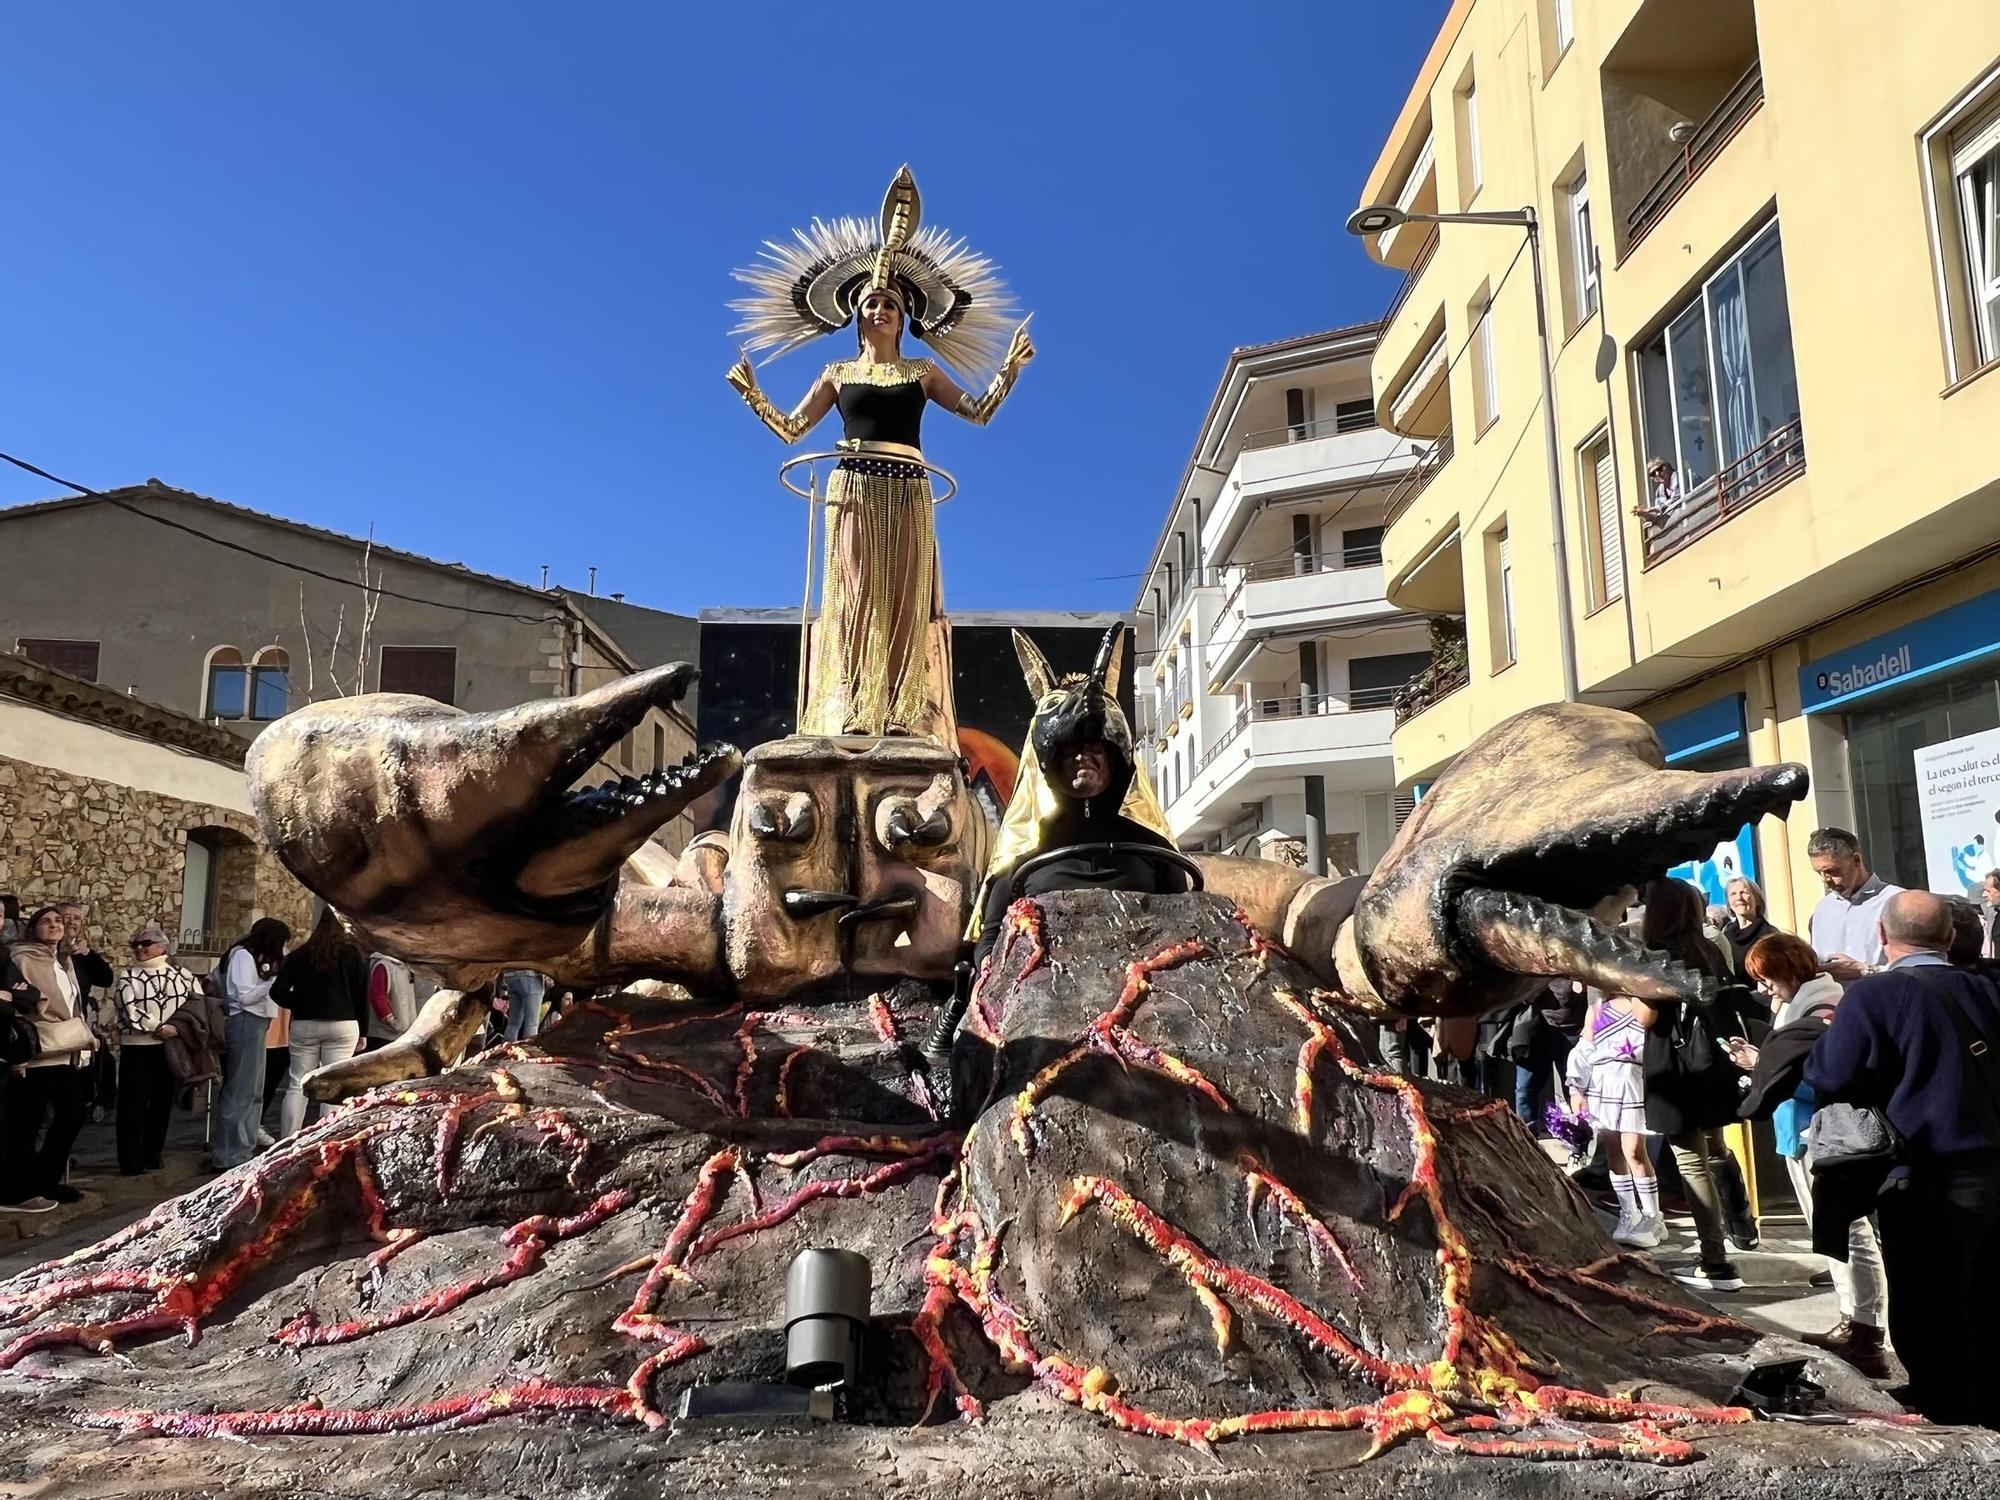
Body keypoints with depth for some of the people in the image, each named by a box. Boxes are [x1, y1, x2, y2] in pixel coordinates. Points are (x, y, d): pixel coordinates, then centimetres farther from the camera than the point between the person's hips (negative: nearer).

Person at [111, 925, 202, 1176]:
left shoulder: (180, 973, 6)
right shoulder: (126, 976, 0)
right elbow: (130, 1011, -11)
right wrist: (160, 1027, -16)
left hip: (170, 1047, 2)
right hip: (136, 1048, -2)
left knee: (162, 1102, 9)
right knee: (133, 1105, -2)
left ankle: (153, 1155, 21)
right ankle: (130, 1161, 4)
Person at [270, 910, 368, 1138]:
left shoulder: (300, 954, 4)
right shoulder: (352, 954, 0)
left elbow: (278, 991, -2)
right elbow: (362, 995, 1)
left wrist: (300, 1005, 14)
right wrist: (362, 1032, 8)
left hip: (305, 1025, 2)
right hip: (342, 1025, -2)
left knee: (296, 1086, 7)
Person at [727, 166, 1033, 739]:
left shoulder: (922, 372, 17)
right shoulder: (837, 374, 15)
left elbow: (979, 412, 15)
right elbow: (790, 429, 15)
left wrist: (1009, 368, 6)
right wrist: (751, 394, 4)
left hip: (908, 490, 1)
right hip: (854, 487, -1)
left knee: (904, 596, -7)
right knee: (855, 593, -10)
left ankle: (900, 712, -13)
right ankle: (851, 709, -15)